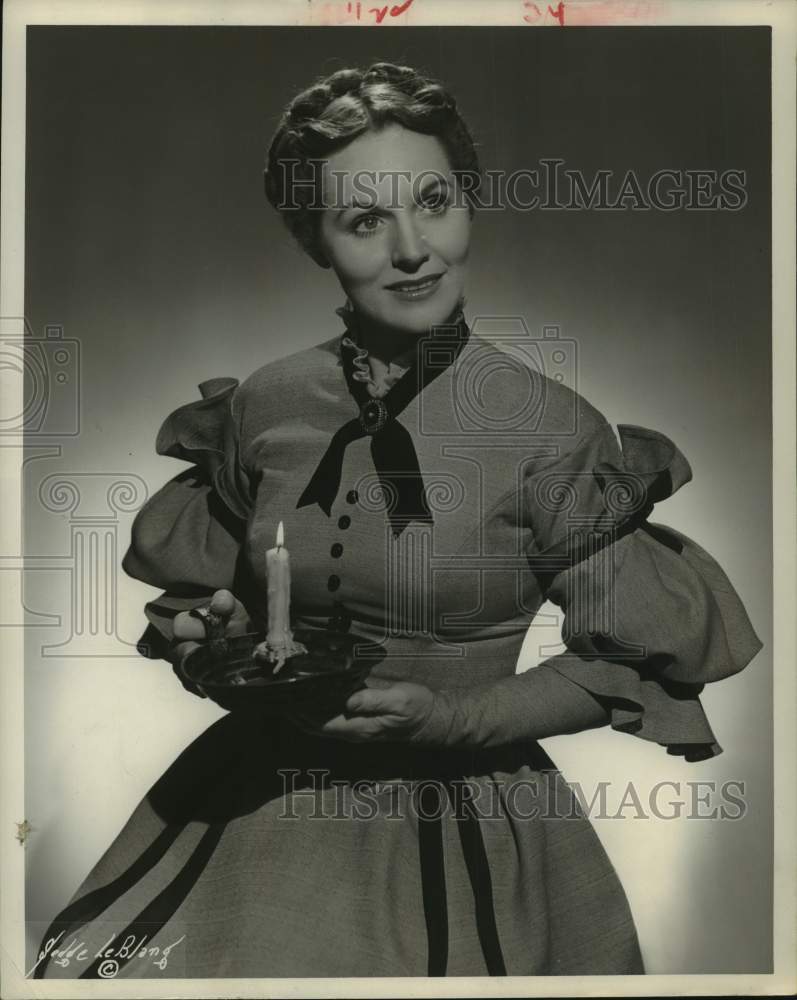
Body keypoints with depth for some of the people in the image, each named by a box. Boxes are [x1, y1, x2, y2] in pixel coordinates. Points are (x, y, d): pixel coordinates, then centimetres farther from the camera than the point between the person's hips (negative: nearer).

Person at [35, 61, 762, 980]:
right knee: (92, 970, -6)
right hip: (259, 791, 3)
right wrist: (210, 636, -6)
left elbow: (624, 663, -5)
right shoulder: (263, 405, -2)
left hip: (457, 809, -2)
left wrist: (455, 720, -15)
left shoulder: (552, 430, -13)